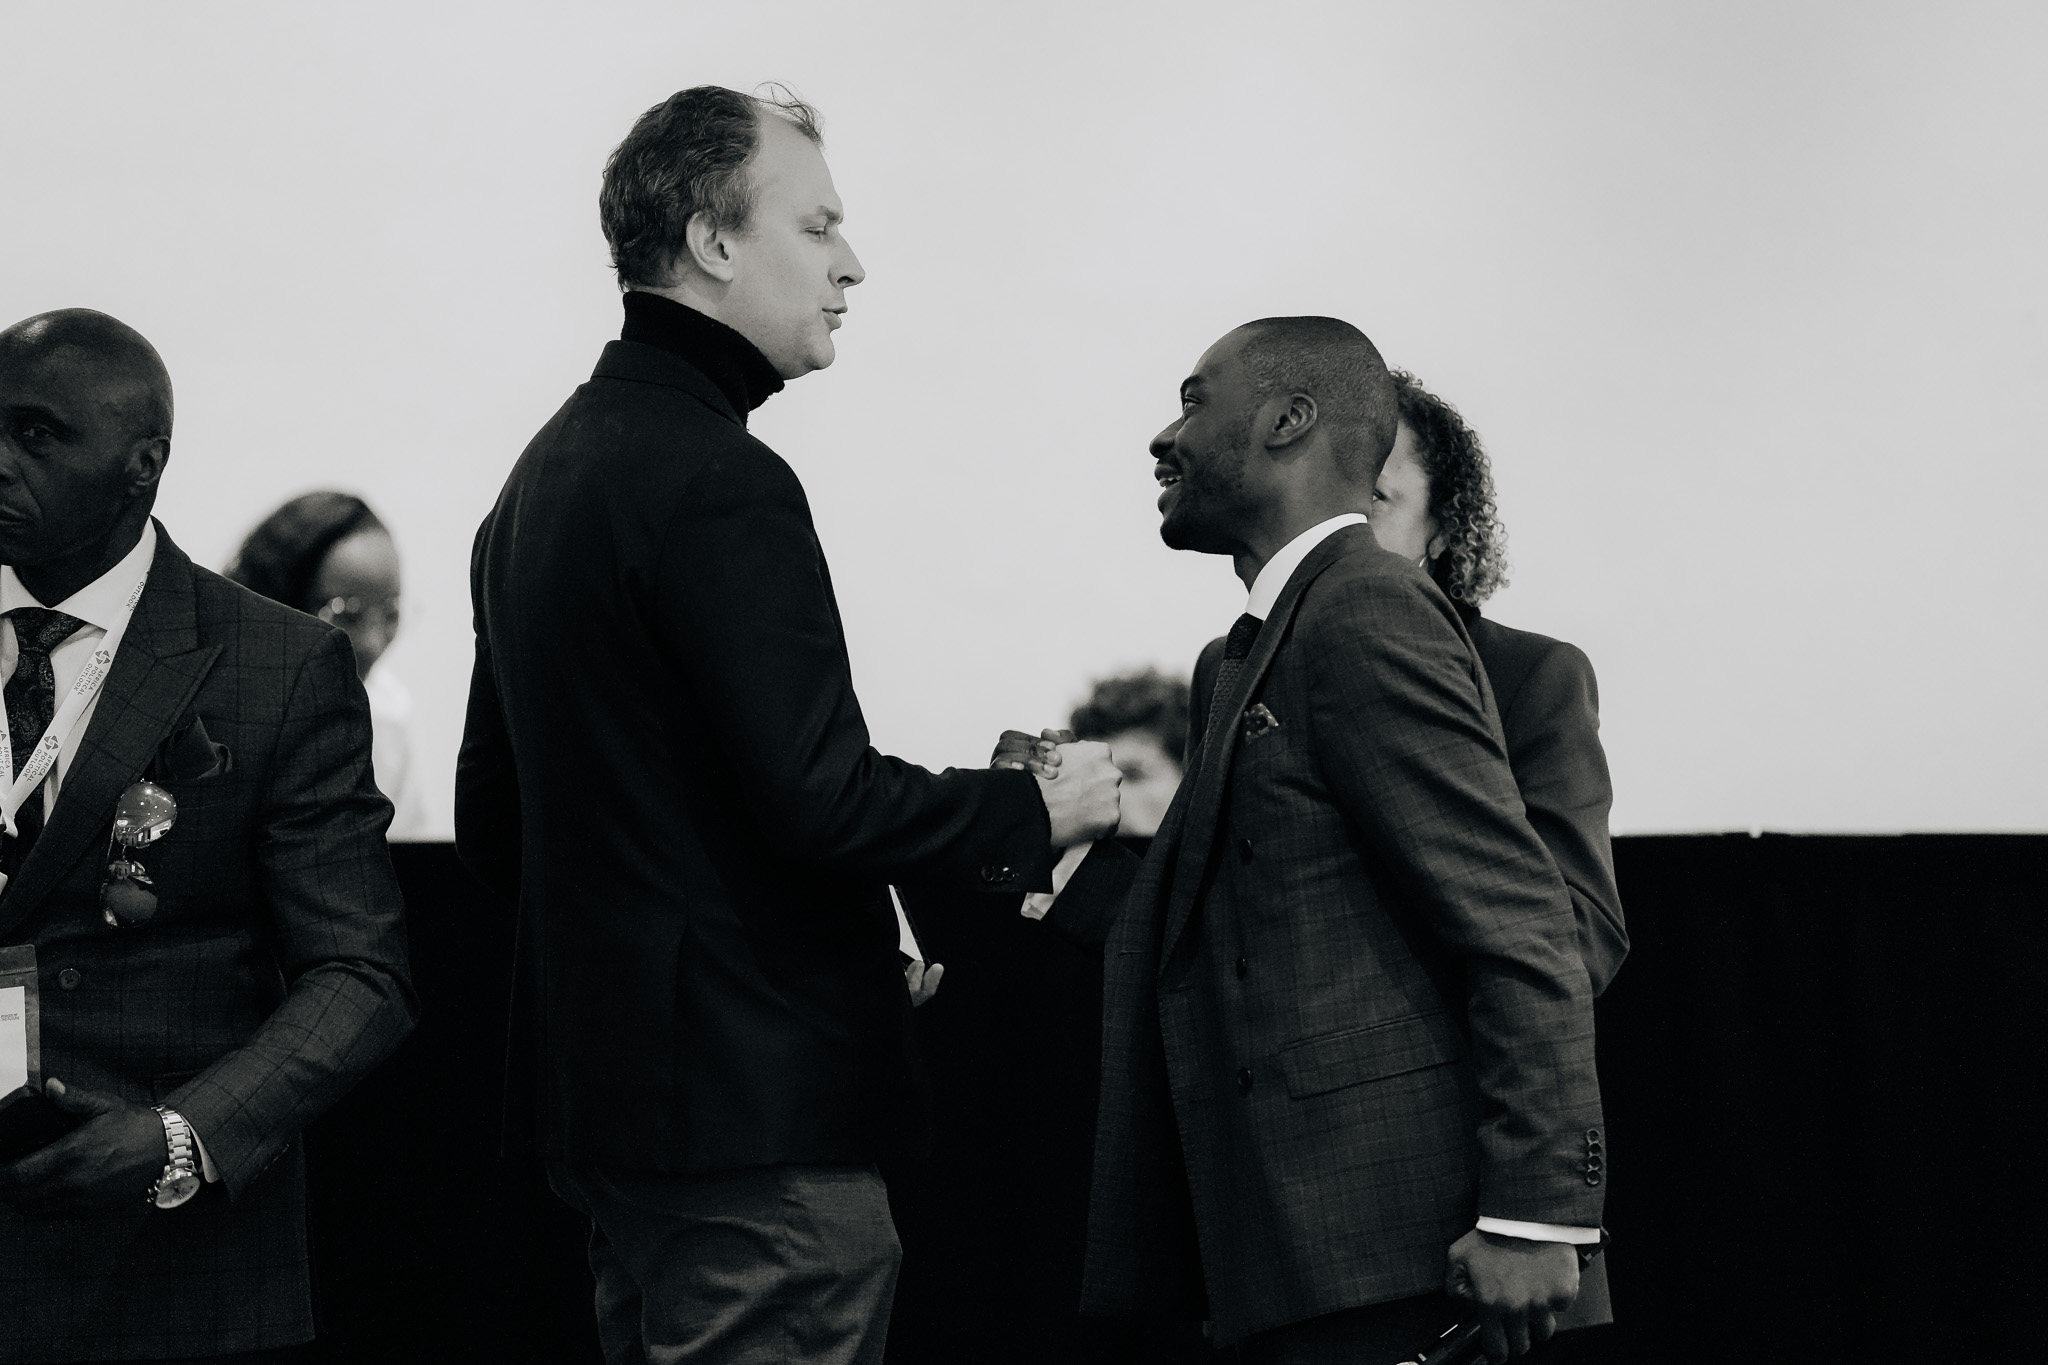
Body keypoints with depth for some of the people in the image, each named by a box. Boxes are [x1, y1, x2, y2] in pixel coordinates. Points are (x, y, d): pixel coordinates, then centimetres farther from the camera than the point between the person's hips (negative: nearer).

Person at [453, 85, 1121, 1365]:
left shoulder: (549, 471, 16)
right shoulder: (719, 482, -15)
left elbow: (493, 827, 22)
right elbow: (820, 799, -20)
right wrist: (1033, 808, -6)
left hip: (613, 1105, 10)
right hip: (763, 1117, -10)